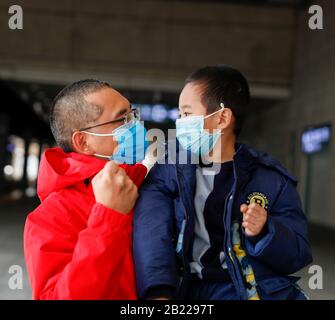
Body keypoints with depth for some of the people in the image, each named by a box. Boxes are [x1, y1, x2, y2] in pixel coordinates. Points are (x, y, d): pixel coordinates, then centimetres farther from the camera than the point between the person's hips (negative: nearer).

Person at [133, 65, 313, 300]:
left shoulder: (271, 178, 3)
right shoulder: (167, 170, 5)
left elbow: (298, 256, 3)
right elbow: (151, 233, -12)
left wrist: (265, 233, -17)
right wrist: (158, 292, -28)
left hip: (262, 288, 0)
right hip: (190, 288, 1)